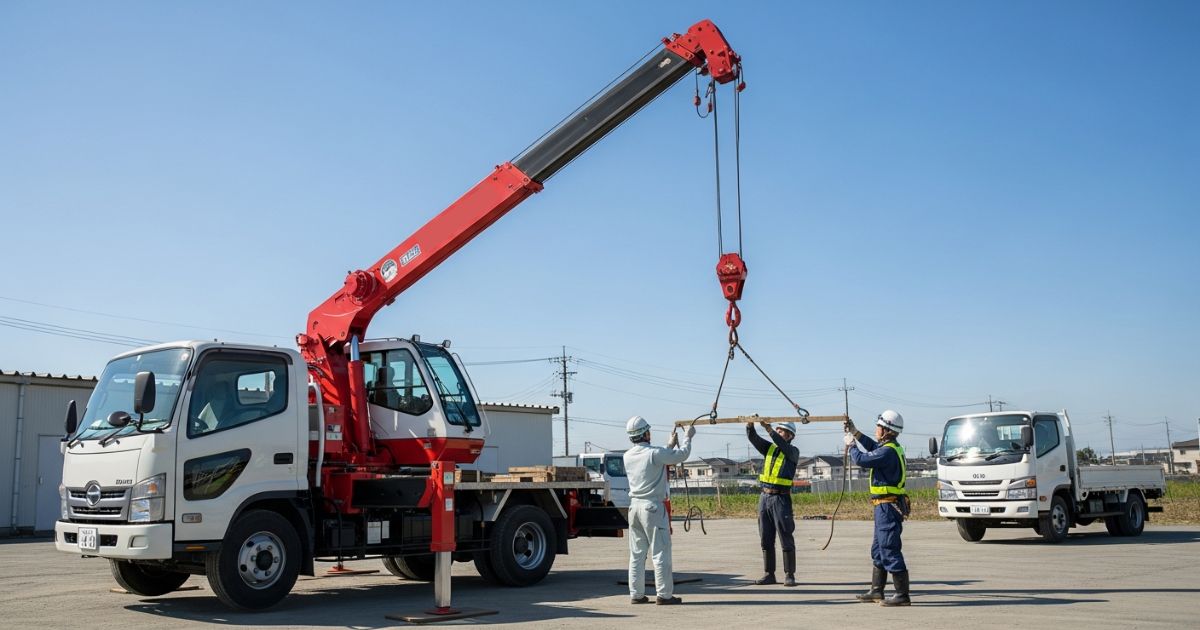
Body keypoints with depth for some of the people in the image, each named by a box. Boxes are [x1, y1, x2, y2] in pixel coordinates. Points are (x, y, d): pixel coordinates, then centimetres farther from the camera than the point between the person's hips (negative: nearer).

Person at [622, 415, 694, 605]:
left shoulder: (628, 456, 6)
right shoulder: (654, 453, -15)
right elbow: (682, 454, -5)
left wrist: (670, 445, 29)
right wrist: (688, 436, 12)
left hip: (634, 506, 7)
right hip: (653, 506, -7)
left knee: (637, 553, 10)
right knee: (660, 552, 0)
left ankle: (636, 594, 14)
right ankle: (664, 594, 2)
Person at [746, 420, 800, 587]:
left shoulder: (793, 452, -1)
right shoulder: (769, 448, 13)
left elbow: (782, 445, -22)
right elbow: (753, 438, 0)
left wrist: (768, 429, -31)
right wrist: (749, 425, -19)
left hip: (781, 498, -5)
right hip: (764, 497, 5)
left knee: (786, 539, -2)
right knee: (766, 539, 7)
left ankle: (789, 575, 4)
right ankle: (769, 574, 13)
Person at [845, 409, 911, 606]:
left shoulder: (888, 451, -20)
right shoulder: (892, 448, 12)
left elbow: (861, 459, -19)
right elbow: (872, 446, 31)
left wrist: (850, 445, -1)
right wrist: (854, 432, 28)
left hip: (888, 507, -11)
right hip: (885, 507, 11)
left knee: (890, 551, -8)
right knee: (878, 550, 18)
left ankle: (902, 595, -6)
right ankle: (876, 591, 26)